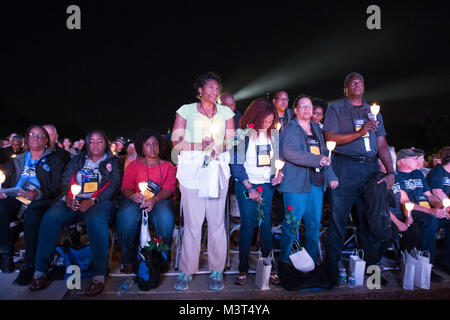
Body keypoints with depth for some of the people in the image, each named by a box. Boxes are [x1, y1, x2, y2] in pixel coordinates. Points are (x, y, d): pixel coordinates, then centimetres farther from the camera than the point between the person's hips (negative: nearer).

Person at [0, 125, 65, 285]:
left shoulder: (54, 161, 14)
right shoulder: (18, 160, 30)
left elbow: (56, 187, 2)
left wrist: (38, 193, -17)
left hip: (39, 201, -4)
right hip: (15, 199, 4)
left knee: (31, 213, -38)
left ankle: (29, 265, -31)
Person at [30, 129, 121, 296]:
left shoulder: (112, 162, 17)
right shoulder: (77, 160, 26)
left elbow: (113, 185, 1)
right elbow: (65, 180, 15)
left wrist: (92, 200, -15)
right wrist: (68, 197, -9)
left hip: (99, 202, -3)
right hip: (74, 201, 3)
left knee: (96, 219, -37)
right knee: (51, 216, -27)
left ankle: (99, 275, -33)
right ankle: (40, 271, -19)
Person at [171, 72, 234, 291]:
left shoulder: (226, 112, 17)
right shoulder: (186, 110, 10)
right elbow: (176, 142, 2)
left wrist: (218, 147, -9)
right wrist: (200, 146, -13)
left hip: (217, 169, 2)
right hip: (191, 169, -2)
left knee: (216, 221, 2)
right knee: (192, 221, -2)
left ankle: (216, 271, 14)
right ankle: (187, 271, 12)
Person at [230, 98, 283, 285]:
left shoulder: (272, 135, 8)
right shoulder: (243, 134, -7)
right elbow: (237, 164, -9)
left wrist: (279, 174, -2)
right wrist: (249, 189, -11)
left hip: (267, 185, 4)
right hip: (246, 185, -4)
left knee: (266, 224, 5)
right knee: (247, 224, -2)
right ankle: (243, 269, 10)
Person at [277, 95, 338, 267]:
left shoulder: (316, 128, 20)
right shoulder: (290, 129, -2)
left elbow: (324, 154, 22)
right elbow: (289, 152, -19)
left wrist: (331, 176, 11)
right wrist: (317, 160, -24)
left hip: (317, 184, 7)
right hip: (296, 184, -7)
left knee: (314, 223, 12)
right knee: (292, 222, -3)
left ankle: (313, 260, 25)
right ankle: (284, 259, 12)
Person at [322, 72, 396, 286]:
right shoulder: (336, 109, 8)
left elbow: (382, 145, 14)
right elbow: (330, 138, -5)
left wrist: (391, 172, 3)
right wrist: (359, 133, -14)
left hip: (370, 168, 5)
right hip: (344, 167, -4)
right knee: (338, 218, -3)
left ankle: (371, 267, 21)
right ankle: (331, 271, 7)